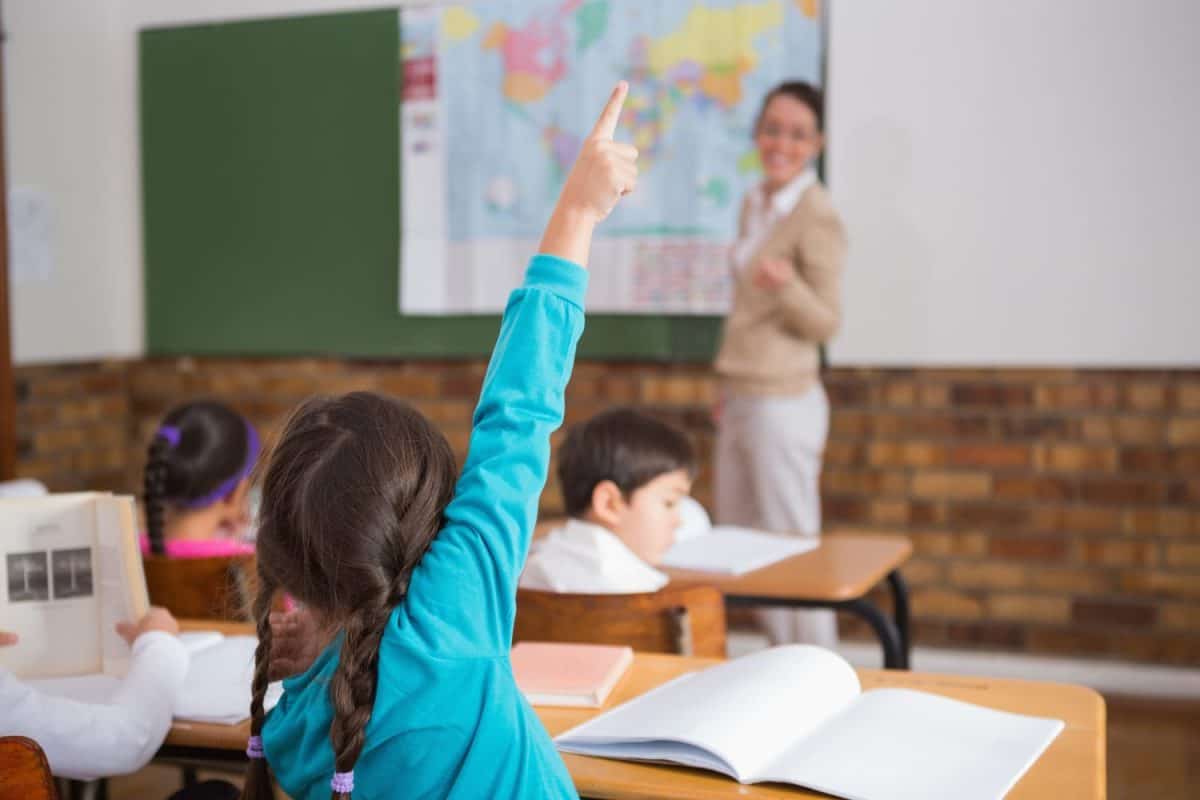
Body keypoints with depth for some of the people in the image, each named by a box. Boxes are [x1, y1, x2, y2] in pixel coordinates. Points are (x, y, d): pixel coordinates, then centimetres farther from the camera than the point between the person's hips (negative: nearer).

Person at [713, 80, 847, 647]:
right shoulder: (754, 204, 11)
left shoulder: (817, 216, -13)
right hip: (741, 398, 9)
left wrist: (786, 284, -34)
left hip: (782, 402, -9)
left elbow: (825, 323, -14)